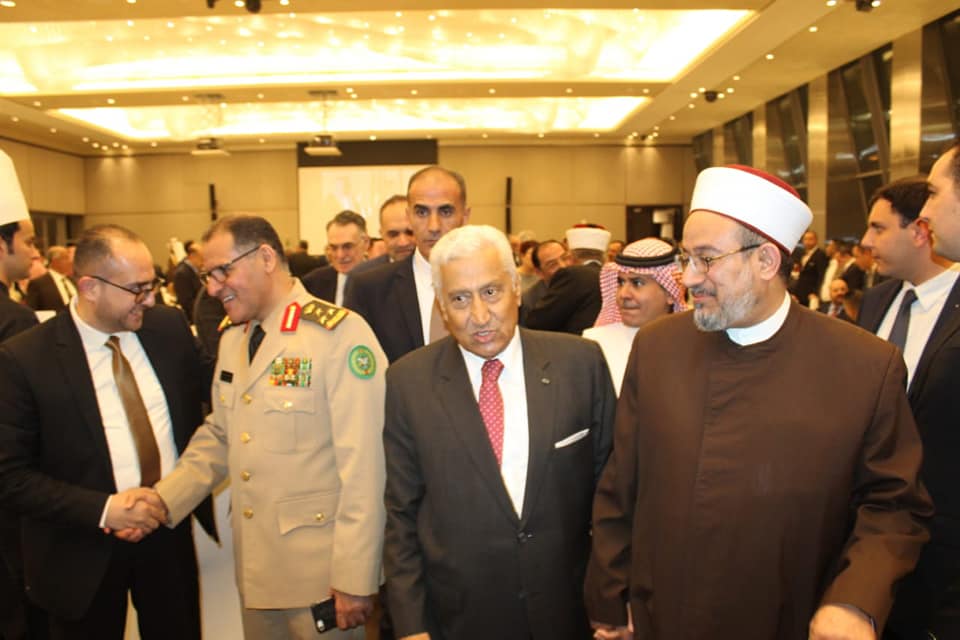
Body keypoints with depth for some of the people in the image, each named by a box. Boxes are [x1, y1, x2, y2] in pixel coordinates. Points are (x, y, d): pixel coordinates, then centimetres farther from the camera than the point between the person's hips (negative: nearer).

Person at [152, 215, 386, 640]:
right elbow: (218, 438, 13)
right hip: (254, 567, 7)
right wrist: (162, 500, -1)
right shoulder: (232, 339, 9)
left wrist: (354, 579, -18)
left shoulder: (340, 334, -17)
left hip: (320, 572, -7)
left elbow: (364, 465, -20)